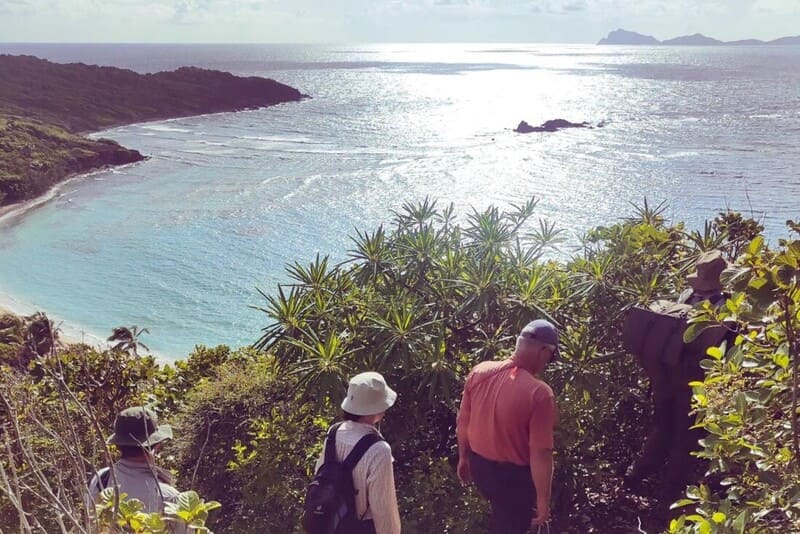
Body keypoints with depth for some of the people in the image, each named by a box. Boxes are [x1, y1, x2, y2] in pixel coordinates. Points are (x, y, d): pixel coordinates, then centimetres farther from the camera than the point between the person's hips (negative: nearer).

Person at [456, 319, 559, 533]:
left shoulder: (479, 371, -10)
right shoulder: (539, 393, -27)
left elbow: (462, 422, 2)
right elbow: (540, 454, -24)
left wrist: (464, 457, 17)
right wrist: (543, 499, -12)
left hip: (479, 465, 5)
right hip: (513, 475, -5)